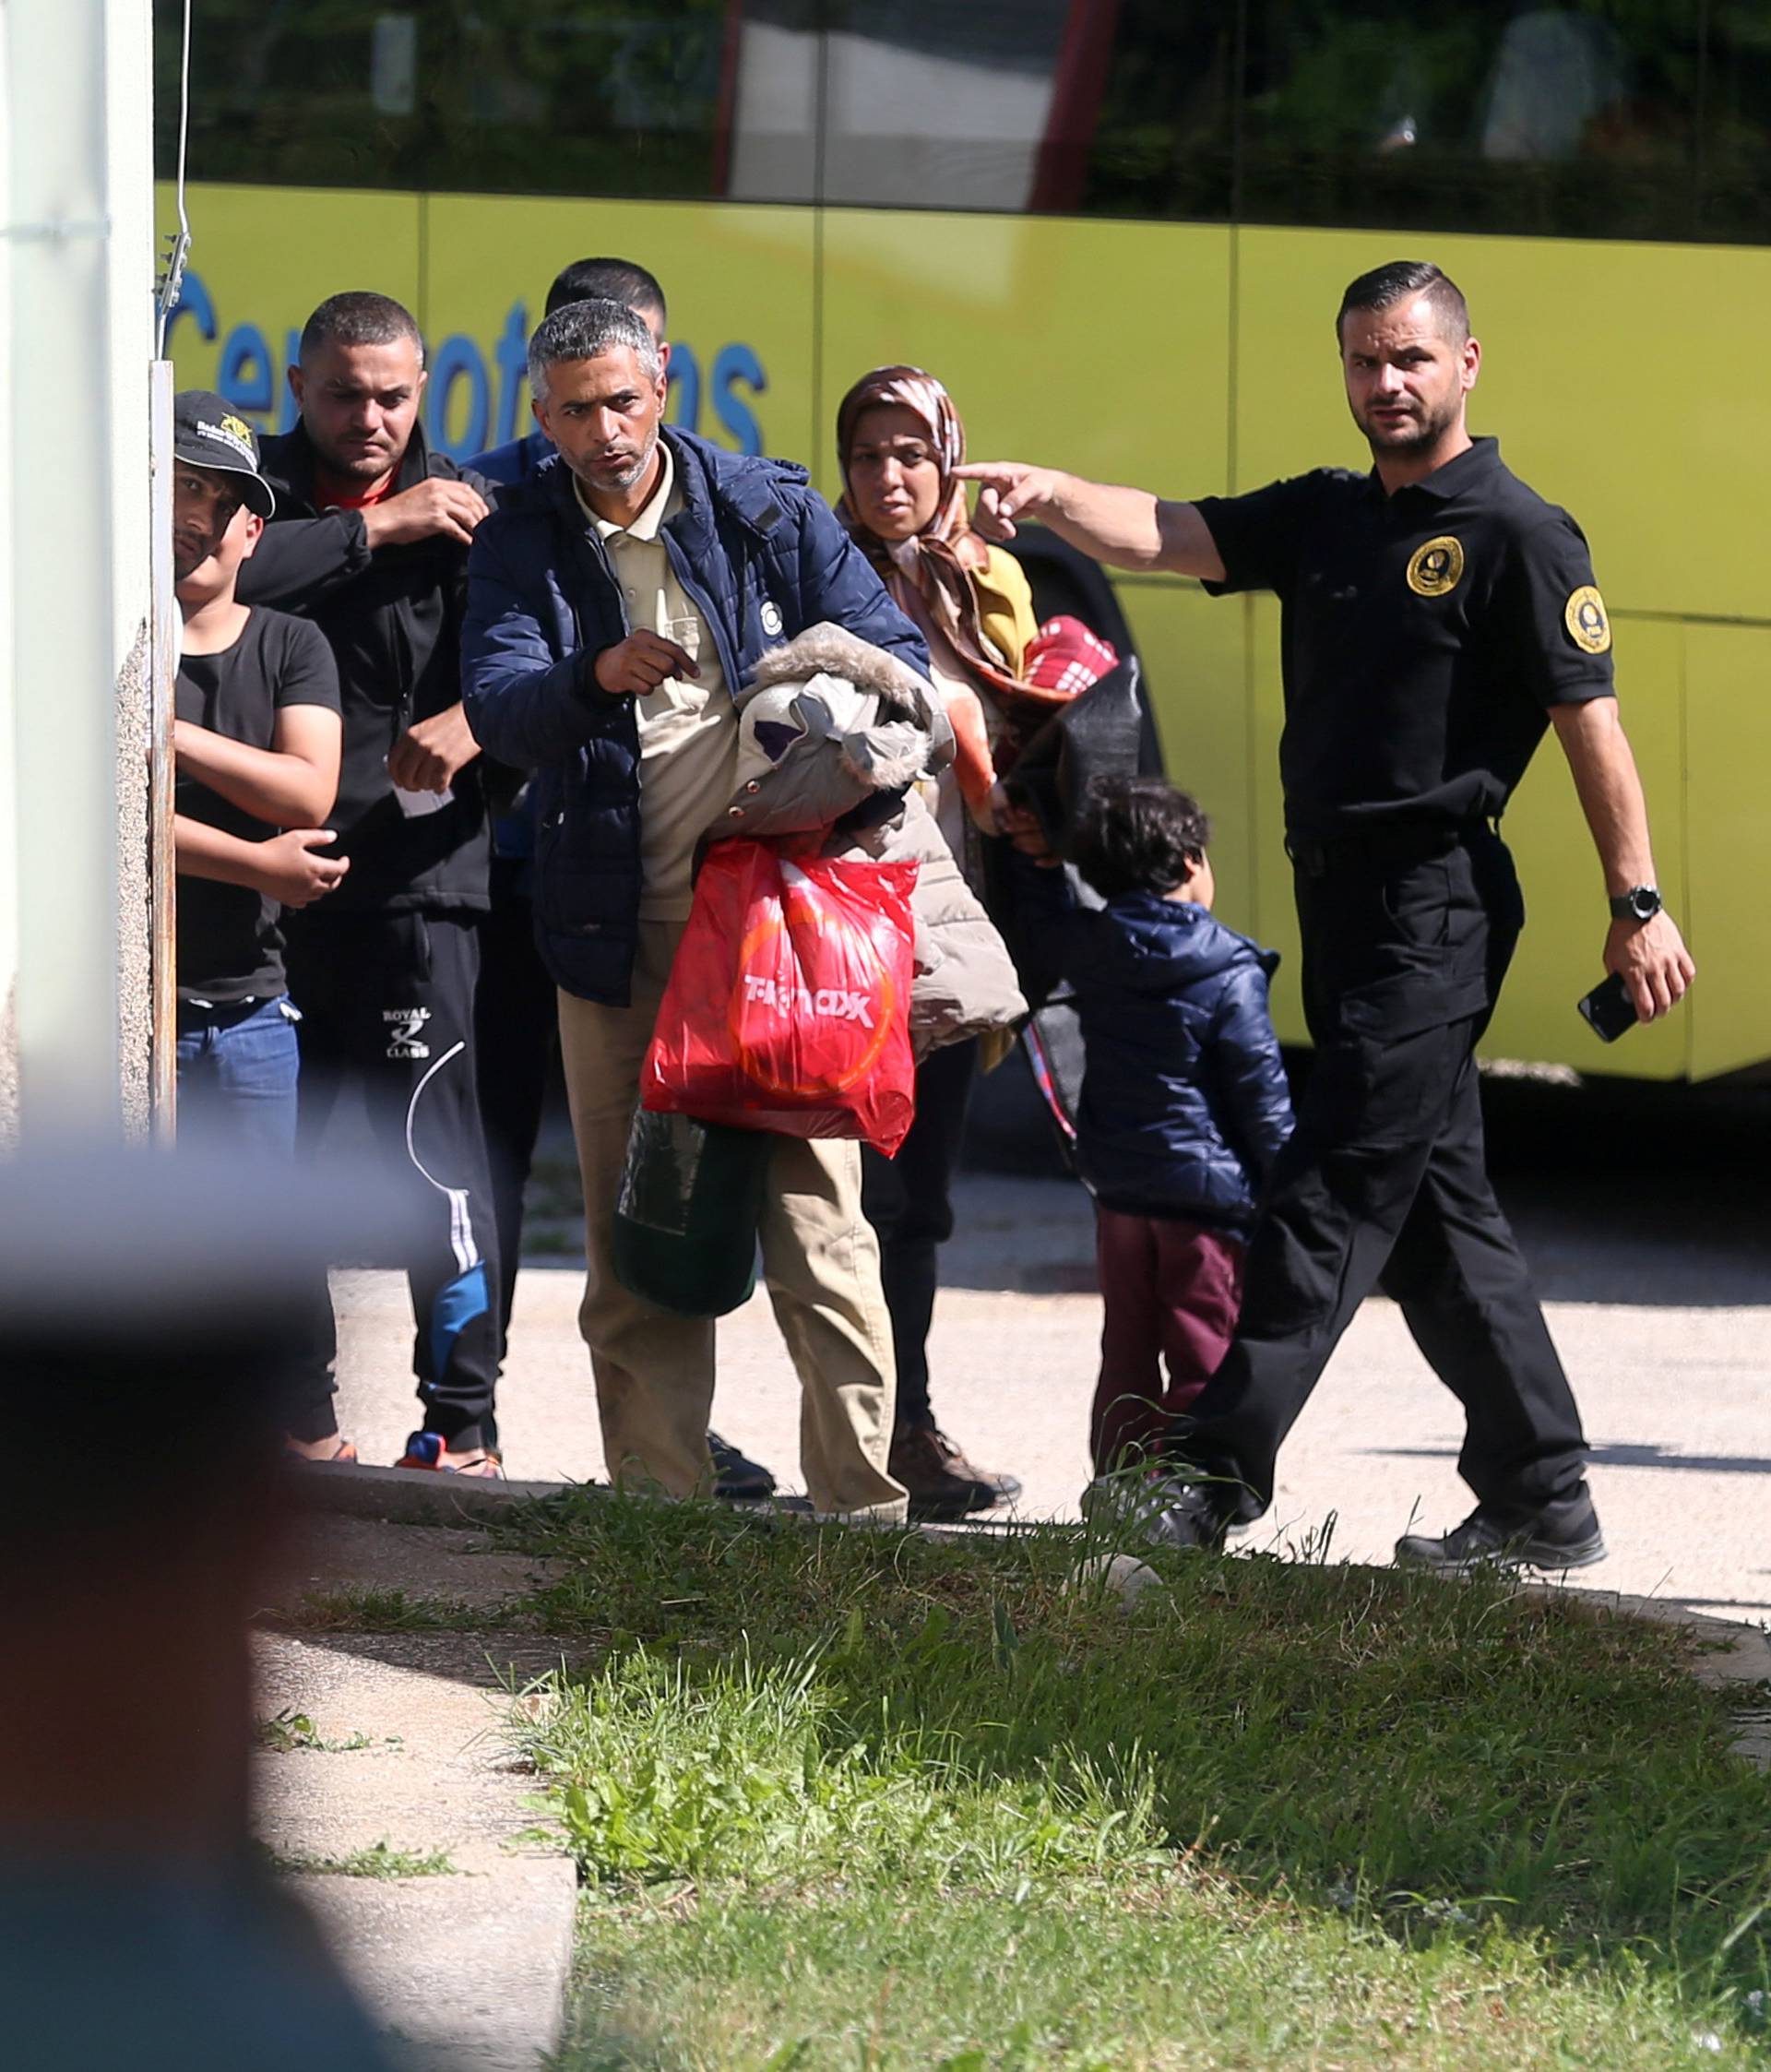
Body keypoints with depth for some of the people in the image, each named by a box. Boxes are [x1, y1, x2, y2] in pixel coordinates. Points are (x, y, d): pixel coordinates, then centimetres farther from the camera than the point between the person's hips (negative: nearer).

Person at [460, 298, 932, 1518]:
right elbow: (498, 705, -9)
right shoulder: (523, 545, 5)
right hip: (617, 934, 2)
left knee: (817, 1215, -6)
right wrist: (597, 677, -30)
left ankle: (862, 1496, -4)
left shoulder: (769, 512, 5)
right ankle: (659, 1503, 11)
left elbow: (896, 654, 5)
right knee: (635, 1240, 5)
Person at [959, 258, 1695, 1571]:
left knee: (1330, 1200, -10)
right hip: (1344, 905, 8)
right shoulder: (1325, 518, 15)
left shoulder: (1518, 536, -6)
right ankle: (1543, 1502, 17)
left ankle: (1219, 1482, -12)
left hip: (1435, 909, -8)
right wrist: (1050, 498, -15)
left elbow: (1592, 725, -9)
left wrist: (1638, 905, -13)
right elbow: (1170, 537, 5)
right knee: (1435, 1210, 11)